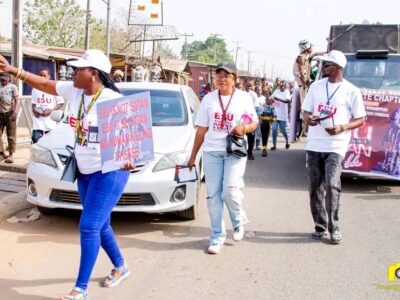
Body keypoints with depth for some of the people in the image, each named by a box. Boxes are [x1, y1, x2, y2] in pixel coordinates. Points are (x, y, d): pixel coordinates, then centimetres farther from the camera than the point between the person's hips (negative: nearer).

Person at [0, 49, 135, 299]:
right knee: (100, 226, 18)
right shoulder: (73, 91, 2)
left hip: (109, 173, -8)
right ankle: (121, 267, 38)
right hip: (85, 173, 8)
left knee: (89, 228, -8)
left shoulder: (113, 100, -20)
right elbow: (44, 84, 14)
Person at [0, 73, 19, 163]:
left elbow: (17, 100, -4)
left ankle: (10, 155, 2)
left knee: (11, 135, -2)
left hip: (9, 113, -3)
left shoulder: (12, 87, 1)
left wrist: (15, 112, -14)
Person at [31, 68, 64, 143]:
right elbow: (33, 103, 18)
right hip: (37, 123, 2)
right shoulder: (35, 89, 9)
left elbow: (61, 103, -1)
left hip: (50, 121, -2)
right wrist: (34, 110, -3)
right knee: (36, 142, -5)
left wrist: (51, 111, -14)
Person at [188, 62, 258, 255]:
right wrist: (193, 156, 9)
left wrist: (244, 128, -13)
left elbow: (254, 122, 11)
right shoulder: (208, 99, 9)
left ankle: (238, 221, 16)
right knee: (213, 195, 2)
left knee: (230, 191, -16)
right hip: (211, 152, 2)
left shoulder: (244, 98, 5)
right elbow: (201, 129, 11)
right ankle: (217, 236, 14)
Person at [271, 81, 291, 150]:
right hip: (275, 114, 4)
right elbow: (271, 98, 21)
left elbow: (288, 100, -27)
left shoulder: (286, 92, -8)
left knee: (282, 130, 5)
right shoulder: (276, 91, 6)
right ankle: (274, 145, 5)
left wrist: (279, 99, -36)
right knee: (274, 130, -2)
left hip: (283, 115, -4)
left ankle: (287, 141, 33)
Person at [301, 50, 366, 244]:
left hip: (336, 145, -4)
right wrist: (308, 118, -9)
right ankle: (320, 227, 20)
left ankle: (334, 228, 0)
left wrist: (342, 128, -16)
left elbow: (360, 120, 2)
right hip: (314, 144, 4)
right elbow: (305, 111, 15)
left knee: (332, 185, -15)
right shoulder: (316, 86, 10)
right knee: (316, 188, 7)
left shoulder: (351, 91, -1)